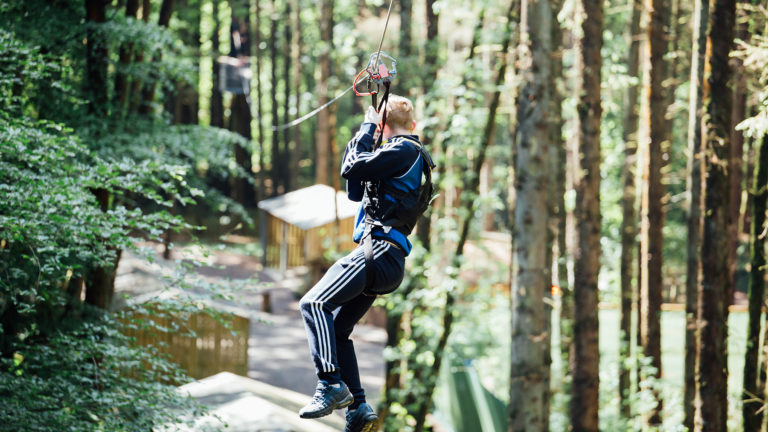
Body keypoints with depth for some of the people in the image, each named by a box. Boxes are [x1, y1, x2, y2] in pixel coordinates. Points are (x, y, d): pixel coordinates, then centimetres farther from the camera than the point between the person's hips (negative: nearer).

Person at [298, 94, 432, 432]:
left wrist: (366, 129, 5)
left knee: (314, 303, -21)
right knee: (336, 329, 12)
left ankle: (332, 385, -29)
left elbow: (351, 168, -11)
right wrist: (364, 138, 27)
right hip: (386, 262, 10)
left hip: (378, 250, -10)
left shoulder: (404, 150, -5)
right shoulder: (411, 156, 26)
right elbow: (355, 192, 30)